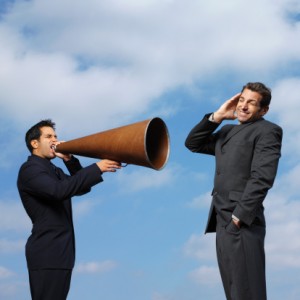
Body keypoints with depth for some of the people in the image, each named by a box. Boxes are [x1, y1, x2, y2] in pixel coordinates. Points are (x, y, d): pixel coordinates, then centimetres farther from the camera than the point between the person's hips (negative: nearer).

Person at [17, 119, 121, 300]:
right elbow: (59, 191, -25)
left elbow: (82, 188, 15)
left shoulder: (55, 171, 20)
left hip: (61, 251, 9)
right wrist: (97, 168, -26)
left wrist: (70, 160, 2)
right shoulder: (30, 169, -9)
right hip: (46, 253, -9)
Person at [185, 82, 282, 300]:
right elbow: (193, 144, 20)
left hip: (241, 224, -8)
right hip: (223, 223, 8)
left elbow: (262, 178, -14)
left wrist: (238, 217, -20)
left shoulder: (267, 131, -4)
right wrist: (216, 117, 9)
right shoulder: (228, 131, 21)